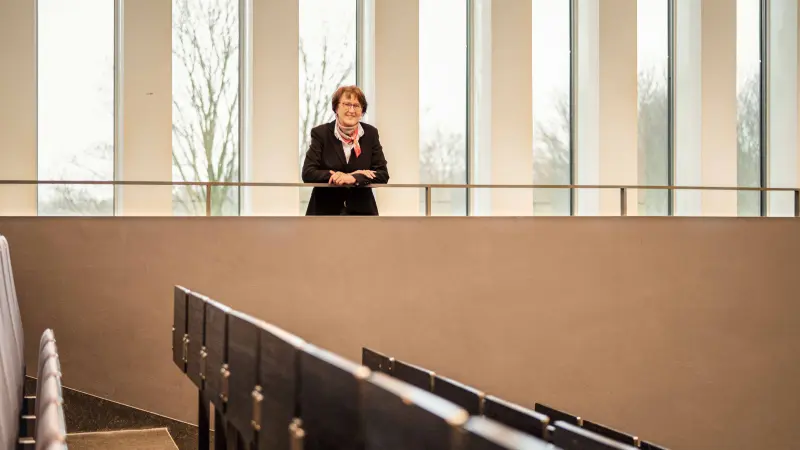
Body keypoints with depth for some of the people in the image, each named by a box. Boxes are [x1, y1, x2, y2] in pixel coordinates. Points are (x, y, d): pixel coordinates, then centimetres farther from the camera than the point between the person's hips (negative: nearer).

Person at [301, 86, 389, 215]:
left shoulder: (371, 133, 6)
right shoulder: (320, 133, 2)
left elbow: (383, 175, 2)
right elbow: (307, 173, -6)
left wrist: (354, 178, -17)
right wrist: (349, 174, -13)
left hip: (361, 210, 2)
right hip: (325, 210, -2)